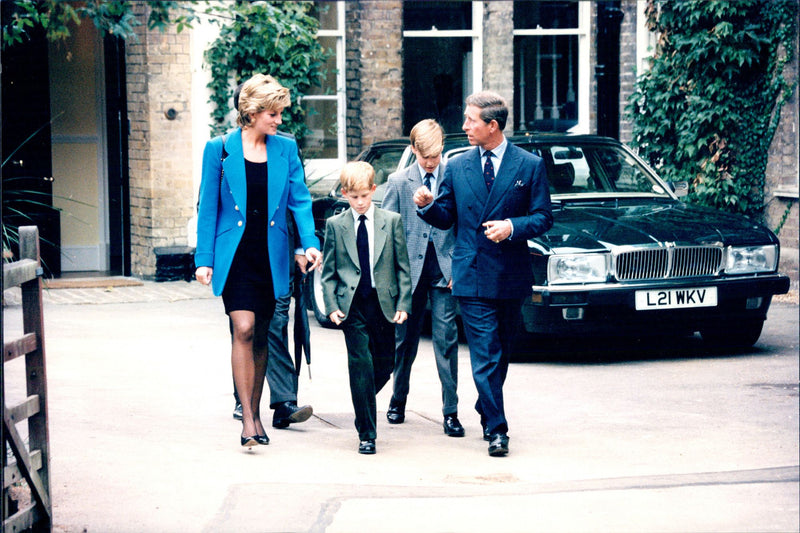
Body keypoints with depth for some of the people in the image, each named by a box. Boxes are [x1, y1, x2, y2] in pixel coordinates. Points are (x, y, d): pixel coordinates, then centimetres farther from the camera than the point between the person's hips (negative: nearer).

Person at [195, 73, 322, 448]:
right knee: (244, 329, -14)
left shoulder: (286, 149, 5)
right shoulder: (219, 149, -1)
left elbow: (300, 200, 2)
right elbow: (208, 207, 1)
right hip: (234, 254, -3)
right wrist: (204, 259, -4)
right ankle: (247, 418, -13)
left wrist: (310, 242, -14)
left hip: (271, 256, 3)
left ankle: (255, 413, 20)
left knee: (260, 335, 8)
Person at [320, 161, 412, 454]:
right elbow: (328, 272, 7)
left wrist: (403, 304, -2)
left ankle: (364, 406, 36)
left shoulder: (391, 221, 4)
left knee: (385, 365, 7)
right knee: (361, 364, -7)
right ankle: (366, 434, -2)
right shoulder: (335, 225, 4)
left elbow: (403, 266, 5)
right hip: (353, 306, -1)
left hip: (384, 303, 2)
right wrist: (331, 306, -4)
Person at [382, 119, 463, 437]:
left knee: (446, 340, -5)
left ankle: (450, 411, -1)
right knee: (405, 340, 12)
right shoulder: (398, 182, 4)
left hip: (445, 270, -1)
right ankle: (398, 400, 31)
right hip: (409, 270, 1)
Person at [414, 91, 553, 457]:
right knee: (485, 357, -7)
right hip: (472, 277, 0)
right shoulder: (457, 168, 9)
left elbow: (543, 217, -1)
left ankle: (486, 410, 32)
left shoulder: (530, 166, 1)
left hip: (511, 276, 0)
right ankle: (496, 429, -6)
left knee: (501, 354, 13)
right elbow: (446, 218, 11)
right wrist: (427, 205, -10)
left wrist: (512, 227, -17)